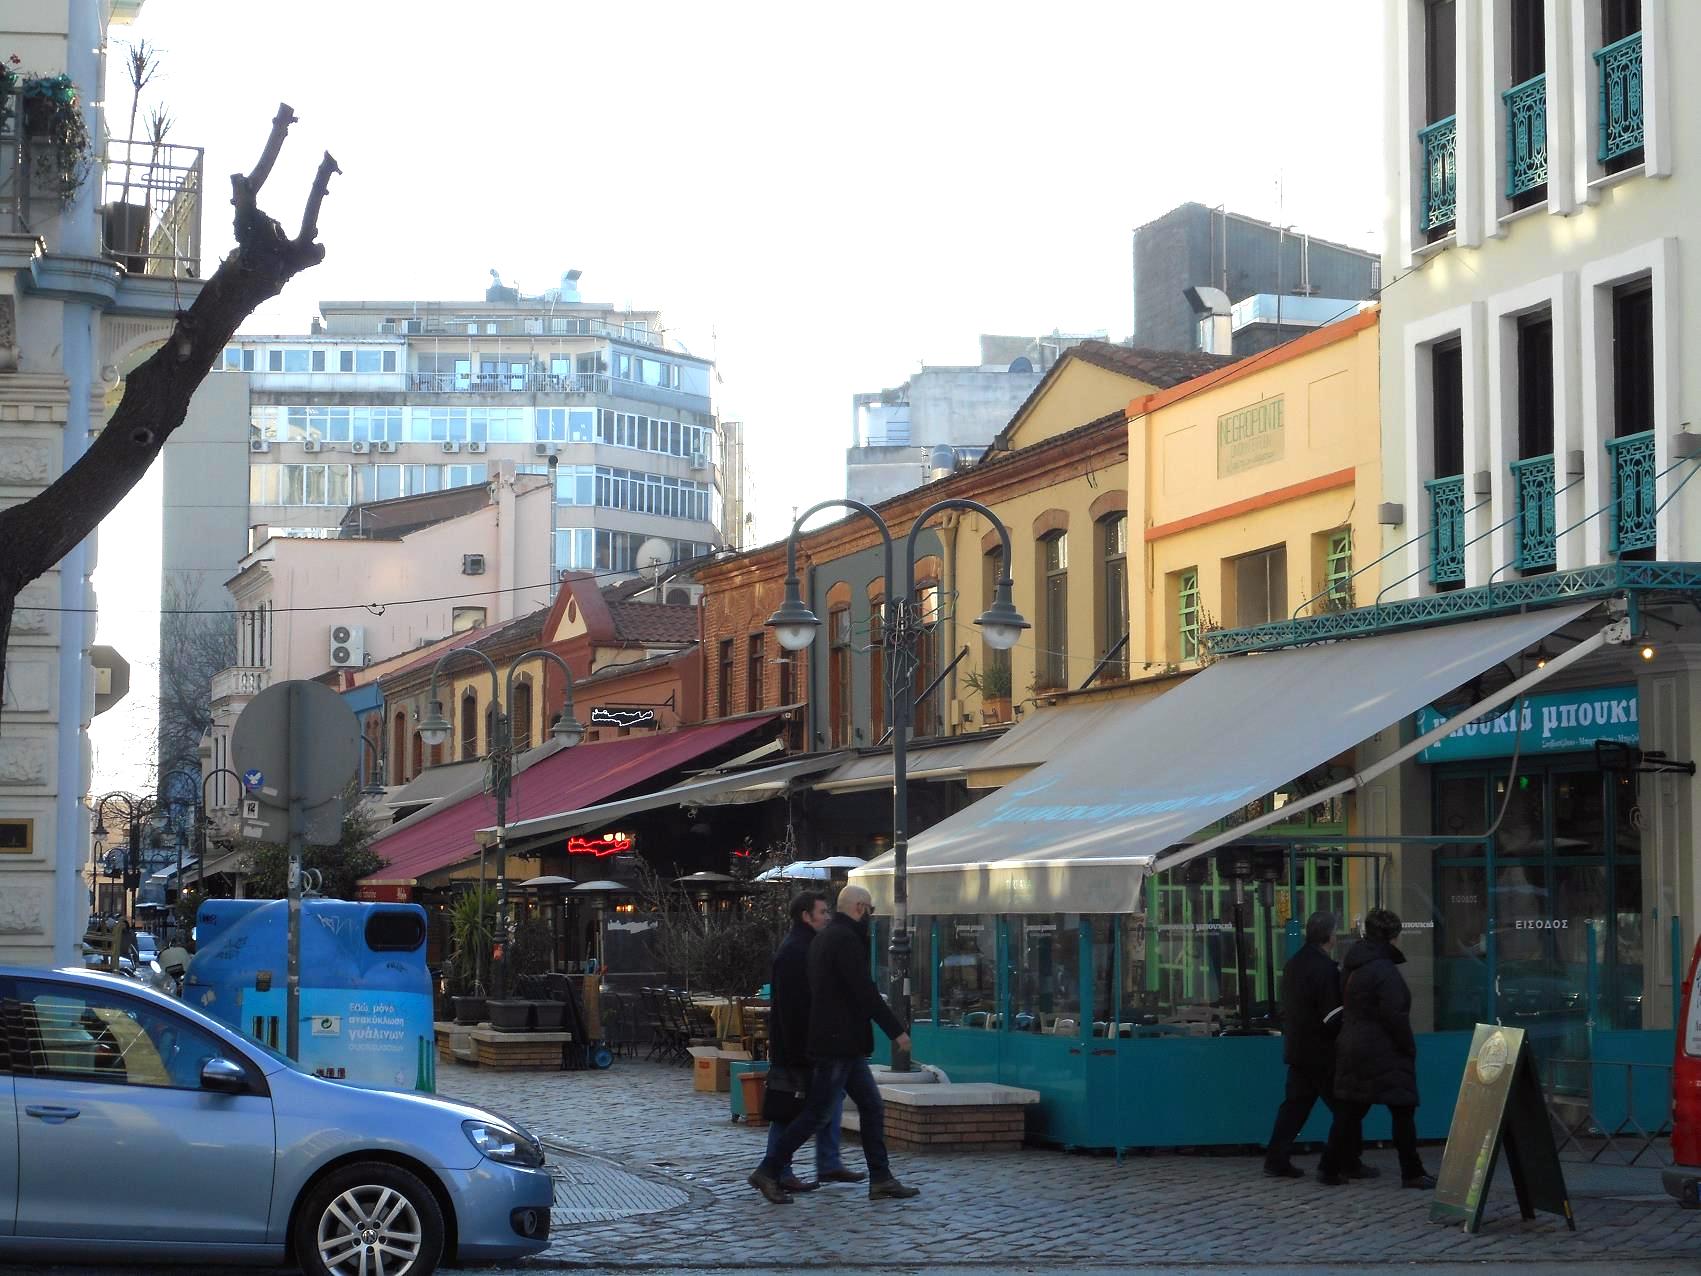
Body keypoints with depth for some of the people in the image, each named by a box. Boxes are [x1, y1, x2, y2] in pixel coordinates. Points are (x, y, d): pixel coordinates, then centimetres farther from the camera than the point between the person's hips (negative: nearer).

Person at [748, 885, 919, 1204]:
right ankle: (768, 1171, 0)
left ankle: (881, 1180, 10)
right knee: (818, 1112, -5)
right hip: (839, 1043, -10)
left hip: (846, 1046, 10)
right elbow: (865, 993, -20)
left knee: (871, 1107, 10)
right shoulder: (846, 940, -16)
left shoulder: (825, 938, 16)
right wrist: (896, 1031, -16)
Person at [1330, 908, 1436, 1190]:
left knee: (1350, 1111, 12)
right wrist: (1409, 1048, -8)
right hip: (1385, 1051, -8)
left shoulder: (1351, 966, 10)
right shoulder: (1384, 971, -17)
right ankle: (1411, 1172, 2)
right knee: (1403, 1111, 0)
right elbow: (1395, 1016, -19)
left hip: (1353, 1048, 8)